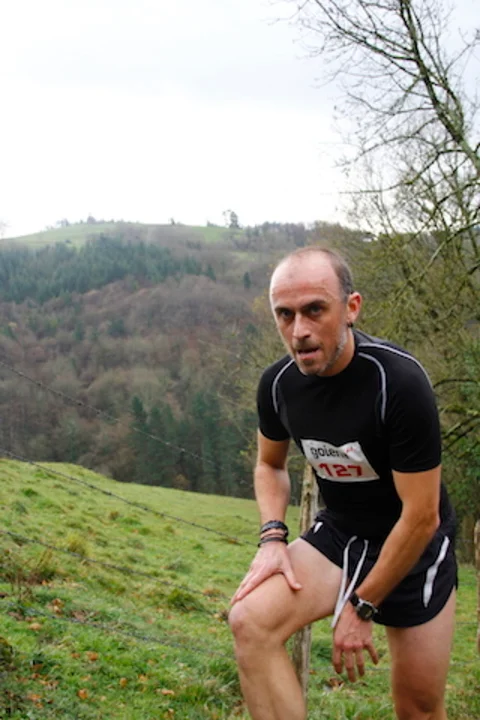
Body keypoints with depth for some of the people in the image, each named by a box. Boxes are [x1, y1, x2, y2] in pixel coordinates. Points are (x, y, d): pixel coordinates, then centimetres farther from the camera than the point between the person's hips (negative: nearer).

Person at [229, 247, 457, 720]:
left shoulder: (398, 381, -28)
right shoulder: (278, 383, -12)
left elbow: (421, 517, -23)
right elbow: (270, 465, 9)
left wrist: (360, 607, -16)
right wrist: (273, 538, -9)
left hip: (414, 547, -3)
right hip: (338, 535, 4)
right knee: (249, 620, -22)